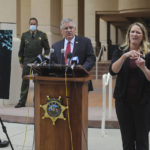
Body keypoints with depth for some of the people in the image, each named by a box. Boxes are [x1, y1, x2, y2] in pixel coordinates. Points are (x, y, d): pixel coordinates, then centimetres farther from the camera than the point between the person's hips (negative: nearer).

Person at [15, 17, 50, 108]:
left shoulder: (42, 35, 4)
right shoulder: (25, 35, 10)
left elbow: (47, 48, 8)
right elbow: (21, 49, 13)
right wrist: (21, 61, 8)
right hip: (27, 61, 1)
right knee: (25, 82, 2)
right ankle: (22, 102, 6)